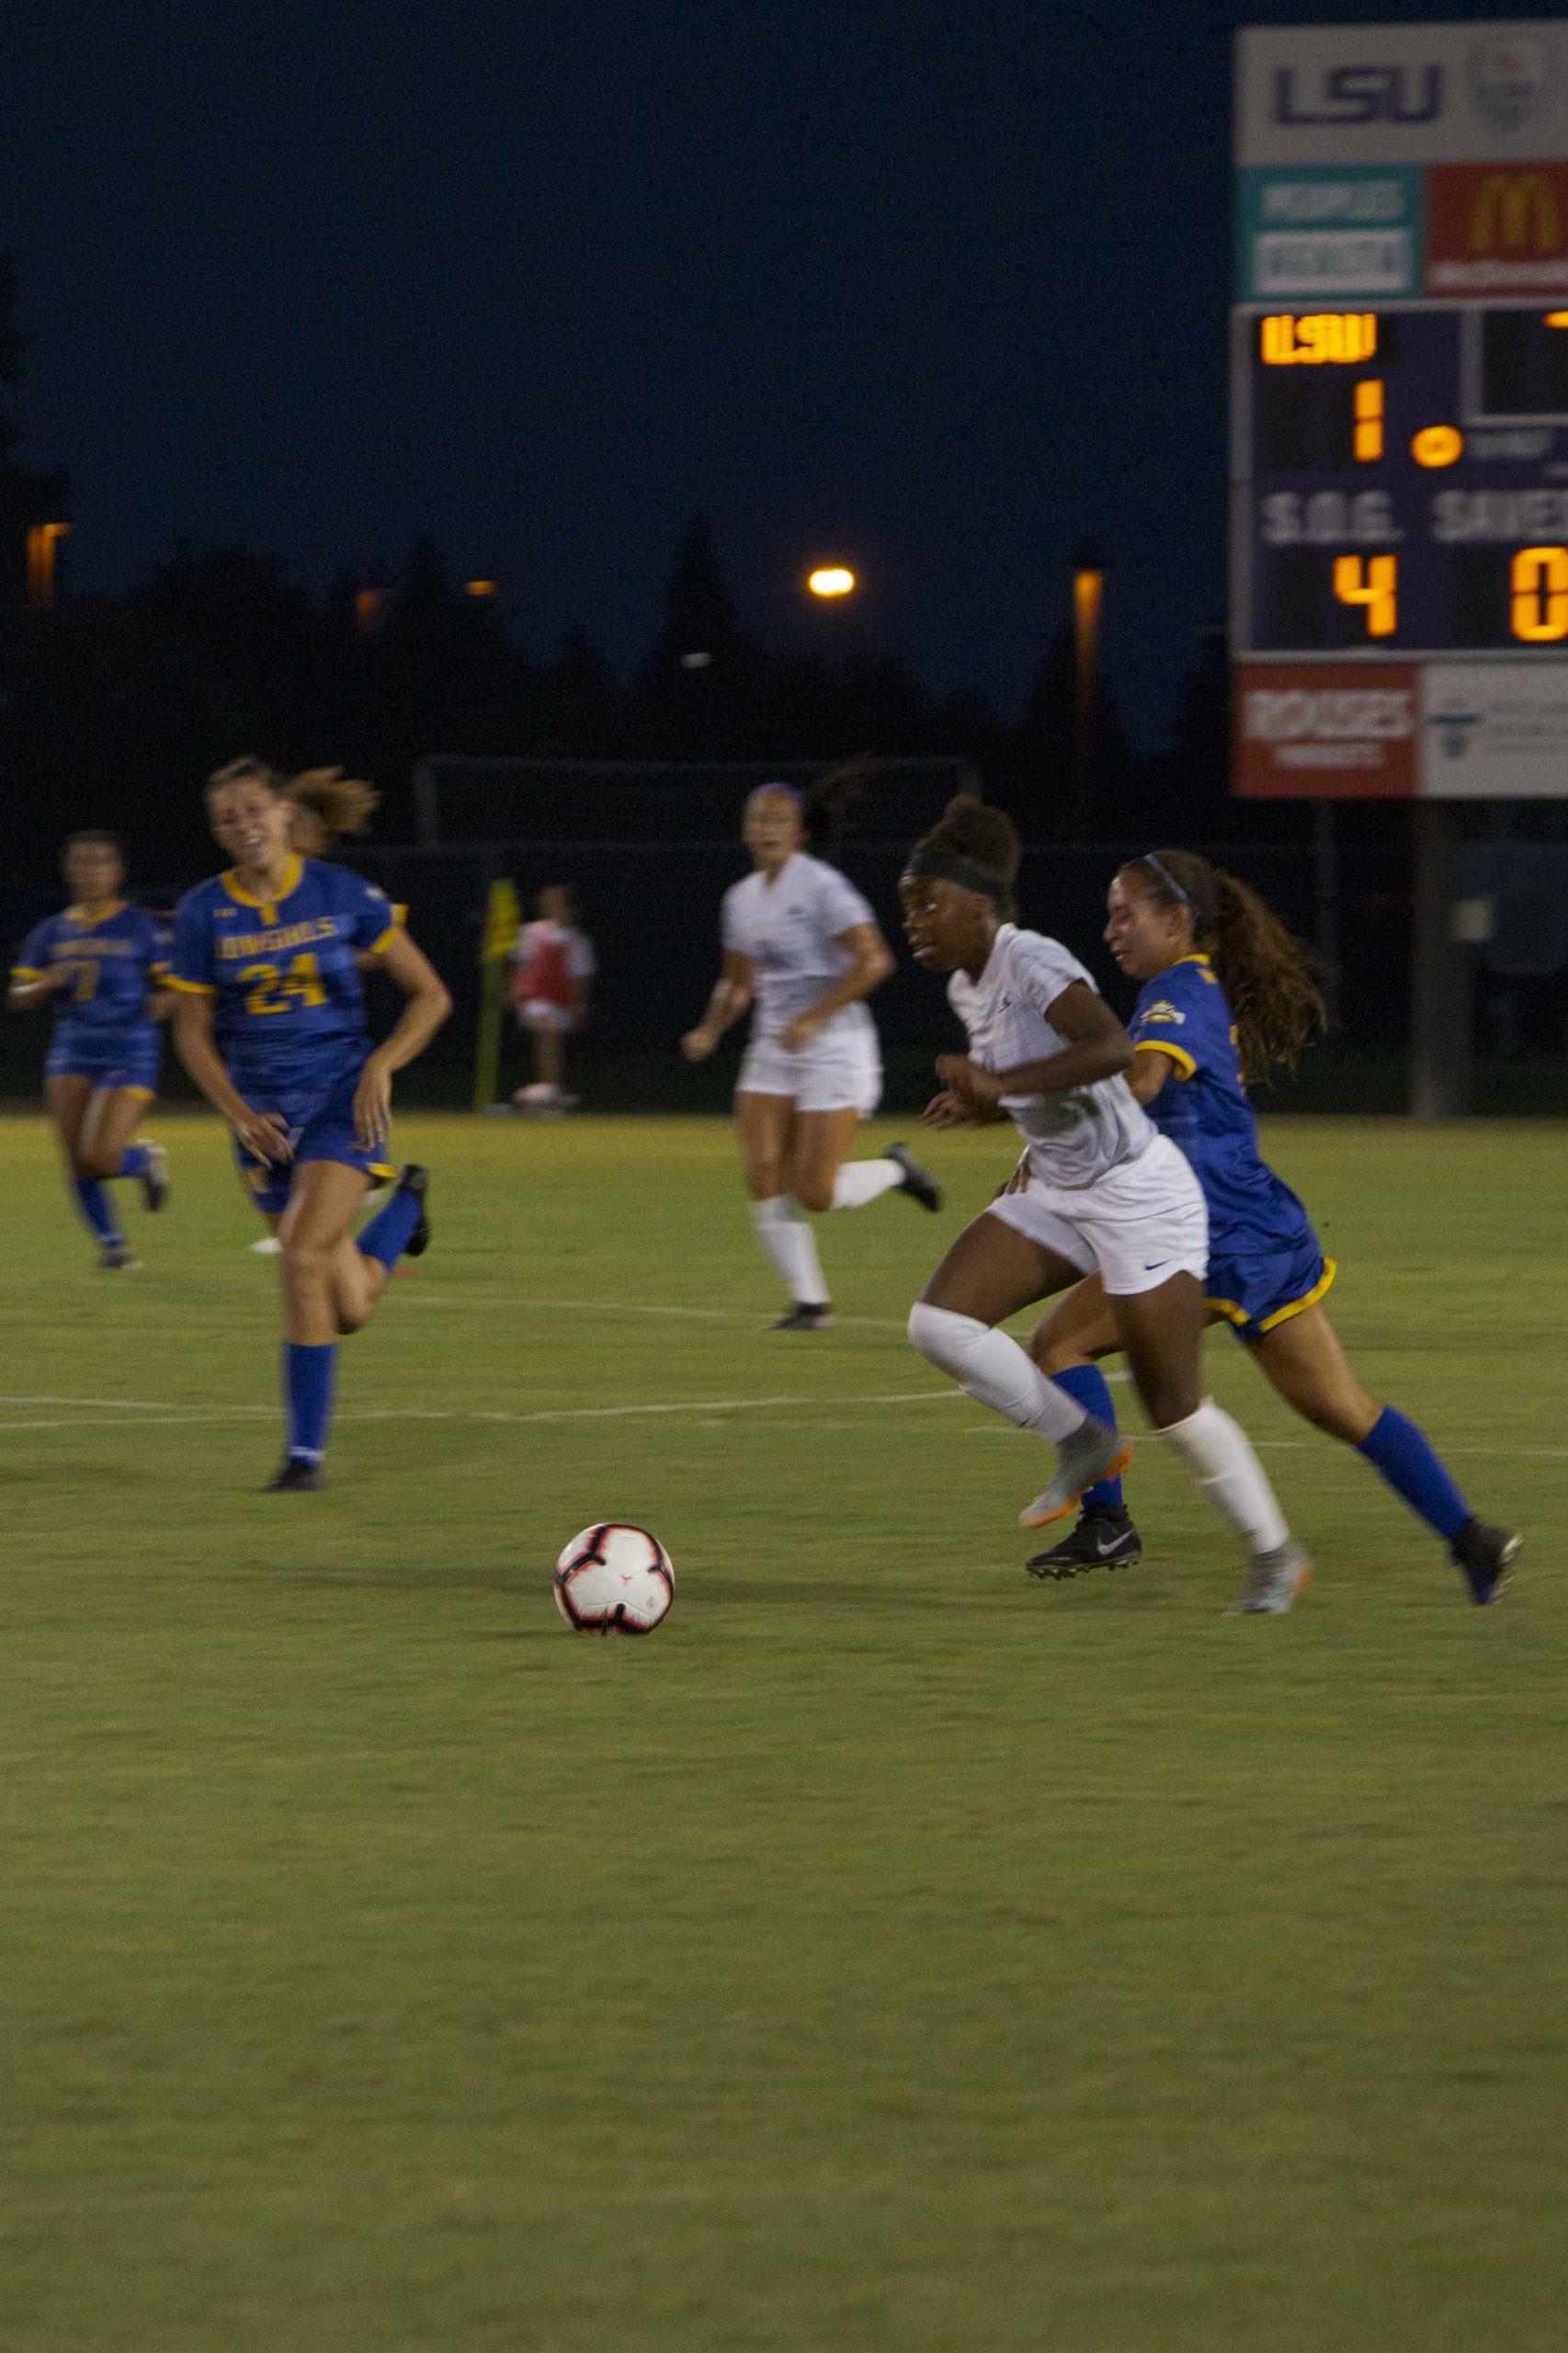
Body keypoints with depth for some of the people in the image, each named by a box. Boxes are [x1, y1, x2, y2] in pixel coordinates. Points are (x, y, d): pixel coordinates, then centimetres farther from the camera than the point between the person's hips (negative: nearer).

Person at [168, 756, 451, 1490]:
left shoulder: (341, 894, -4)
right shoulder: (203, 914, 0)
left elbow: (430, 995, 3)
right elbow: (192, 1032, 6)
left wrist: (381, 1066, -12)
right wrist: (240, 1115, -7)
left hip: (341, 1096, -3)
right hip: (263, 1110, 3)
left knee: (304, 1256, -23)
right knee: (349, 1309, 2)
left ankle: (306, 1450, -13)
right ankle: (407, 1202, 38)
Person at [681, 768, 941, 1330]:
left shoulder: (820, 887, -12)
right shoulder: (742, 898, 10)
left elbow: (874, 962, -19)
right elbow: (738, 982, 22)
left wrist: (812, 1018, -23)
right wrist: (710, 1029, 4)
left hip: (833, 1047, -7)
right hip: (773, 1052, 7)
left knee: (814, 1193, -11)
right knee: (765, 1179, -8)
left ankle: (895, 1169, 19)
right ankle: (808, 1301, 2)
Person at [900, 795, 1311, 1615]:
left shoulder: (1033, 963, -21)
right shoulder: (967, 986, 5)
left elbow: (1112, 1048, -38)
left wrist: (1000, 1083, -40)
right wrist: (980, 1105, 3)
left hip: (1139, 1198, -8)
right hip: (1057, 1197, 8)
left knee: (1173, 1408, -3)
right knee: (939, 1319, -11)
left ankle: (1273, 1553, 17)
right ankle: (1083, 1444, 5)